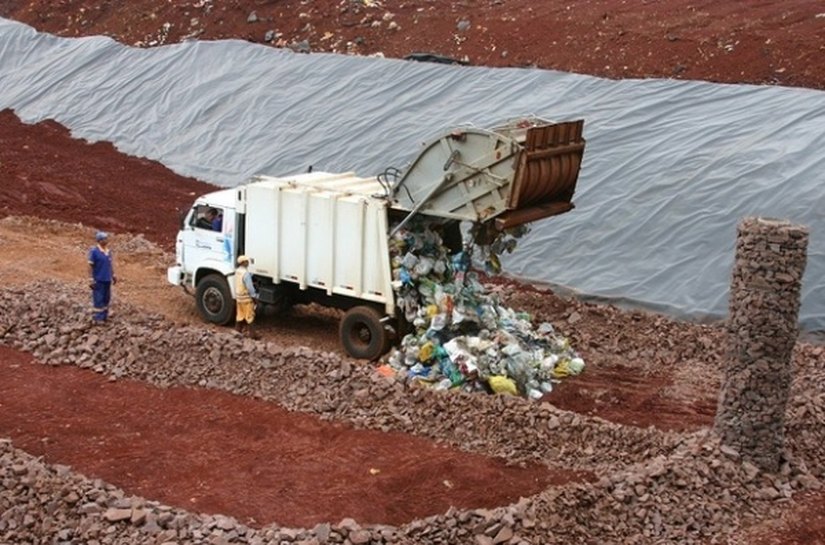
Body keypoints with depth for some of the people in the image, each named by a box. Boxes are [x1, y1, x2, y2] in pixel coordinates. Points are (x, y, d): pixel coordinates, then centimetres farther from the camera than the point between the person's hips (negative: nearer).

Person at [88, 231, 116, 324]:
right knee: (98, 300, -3)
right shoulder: (94, 251, -12)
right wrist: (91, 279, -13)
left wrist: (113, 275, 17)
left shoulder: (108, 251, 6)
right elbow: (90, 266, -11)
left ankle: (104, 316, 24)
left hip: (107, 279, 7)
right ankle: (97, 319, 2)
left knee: (106, 299, 13)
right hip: (98, 280, -7)